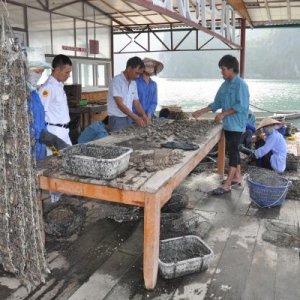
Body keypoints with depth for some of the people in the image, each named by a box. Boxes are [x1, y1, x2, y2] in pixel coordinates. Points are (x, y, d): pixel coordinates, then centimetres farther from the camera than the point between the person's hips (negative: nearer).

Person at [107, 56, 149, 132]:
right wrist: (136, 118, -25)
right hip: (117, 119, -7)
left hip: (129, 119, 7)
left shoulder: (133, 83, 7)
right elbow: (120, 104, -21)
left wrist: (143, 115, -8)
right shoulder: (117, 81, -15)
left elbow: (136, 102, 11)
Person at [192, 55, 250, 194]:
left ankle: (227, 184, -6)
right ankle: (237, 176, 28)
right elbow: (217, 103, 15)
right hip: (227, 124, 8)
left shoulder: (240, 84, -13)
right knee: (233, 150, 15)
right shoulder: (225, 84, 11)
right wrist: (201, 112, 9)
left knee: (233, 151, -7)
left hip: (236, 124, -8)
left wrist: (223, 114, -21)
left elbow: (241, 106, -19)